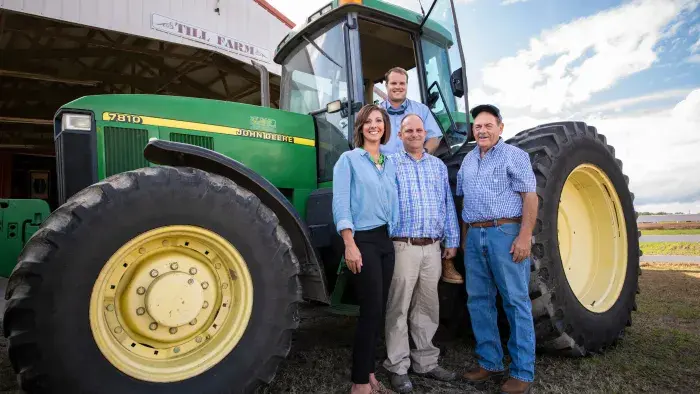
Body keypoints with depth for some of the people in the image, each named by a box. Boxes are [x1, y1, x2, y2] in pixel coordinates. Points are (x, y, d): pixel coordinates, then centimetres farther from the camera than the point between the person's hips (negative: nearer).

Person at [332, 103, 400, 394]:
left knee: (379, 310, 10)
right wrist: (350, 244, -19)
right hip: (363, 240, -6)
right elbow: (340, 205, -11)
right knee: (371, 311, -7)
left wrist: (394, 235, 10)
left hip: (386, 240, 6)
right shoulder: (349, 159, -2)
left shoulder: (390, 164, 15)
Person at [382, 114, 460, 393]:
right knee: (399, 308, 2)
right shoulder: (390, 164, 0)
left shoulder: (439, 166, 14)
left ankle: (426, 361, 28)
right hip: (403, 246, -4)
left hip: (432, 247, 5)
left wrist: (452, 240, 11)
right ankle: (398, 367, 15)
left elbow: (448, 205, 15)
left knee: (427, 307, 14)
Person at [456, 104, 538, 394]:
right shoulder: (468, 161, 16)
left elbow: (530, 197, -8)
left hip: (506, 234, -6)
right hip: (475, 236, 6)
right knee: (479, 301, 9)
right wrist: (464, 237, 14)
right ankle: (490, 363, 22)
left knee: (516, 302, -1)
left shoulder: (514, 156, -1)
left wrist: (525, 236, -17)